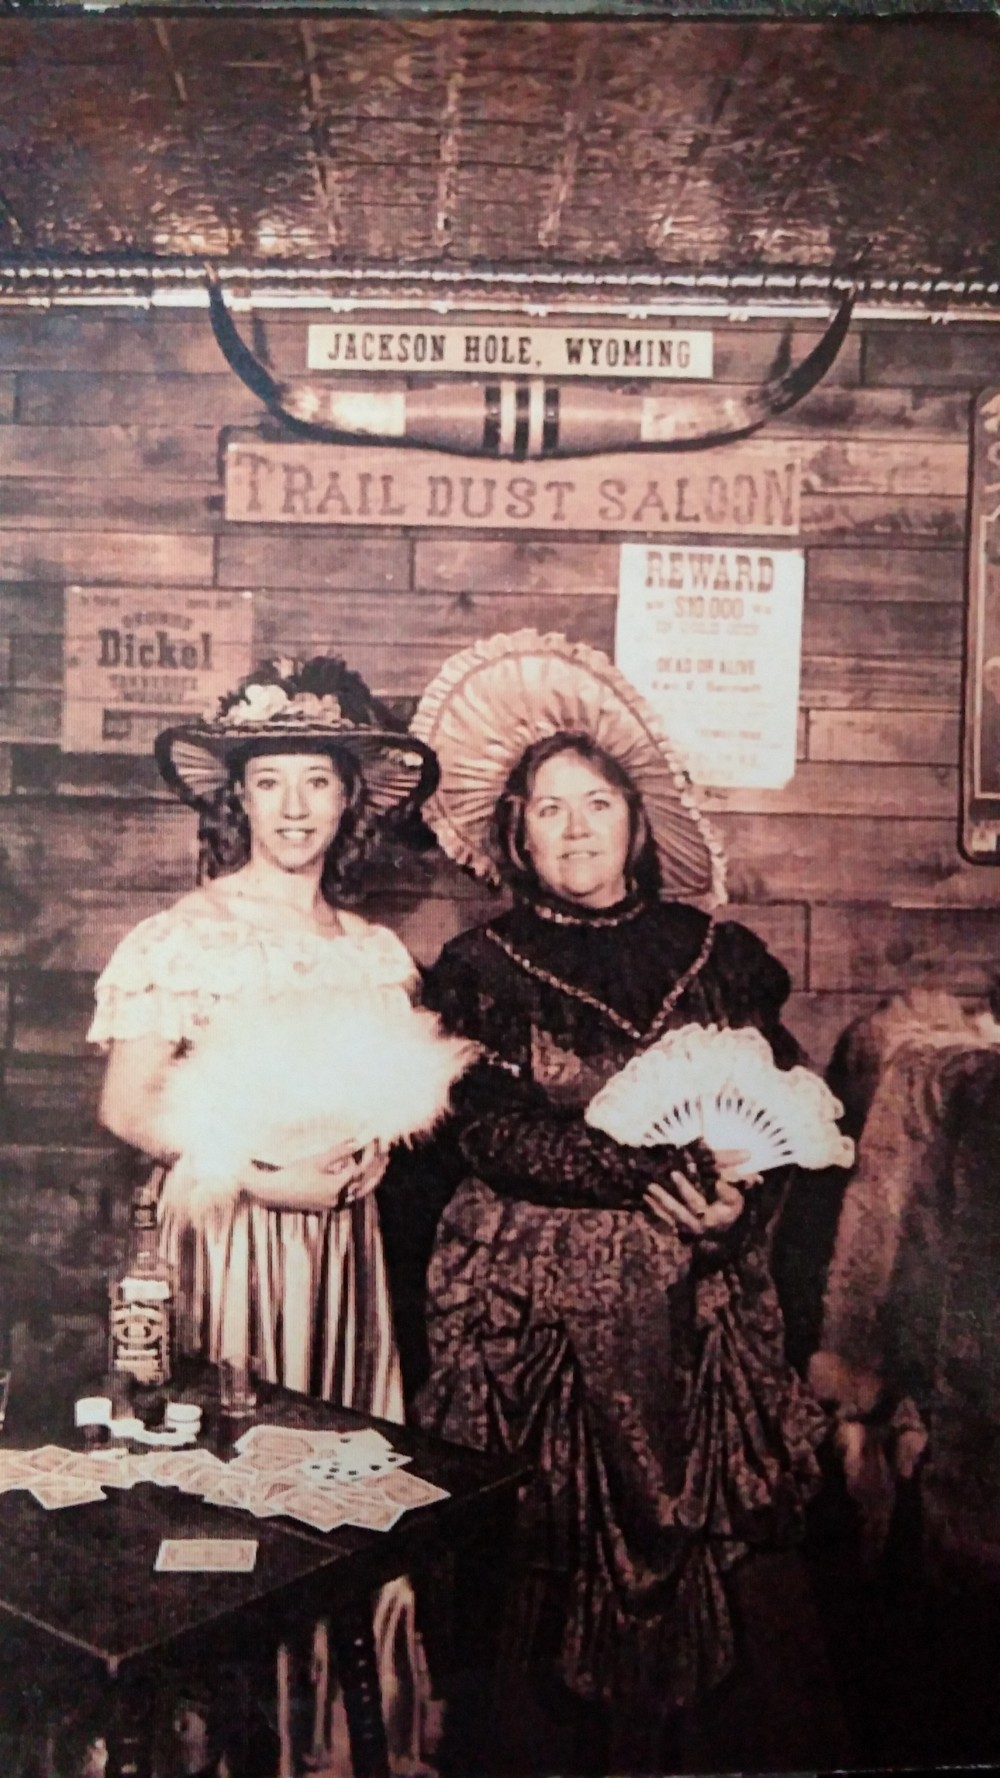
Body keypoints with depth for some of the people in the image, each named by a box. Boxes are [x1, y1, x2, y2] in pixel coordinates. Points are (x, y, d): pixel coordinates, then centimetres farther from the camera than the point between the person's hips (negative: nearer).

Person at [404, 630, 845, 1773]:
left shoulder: (720, 957, 8)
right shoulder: (482, 970, 3)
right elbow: (483, 1131, -9)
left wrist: (735, 1206, -14)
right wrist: (656, 1173, -19)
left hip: (689, 1296, 2)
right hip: (532, 1294, -1)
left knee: (678, 1524, 1)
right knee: (550, 1534, 0)